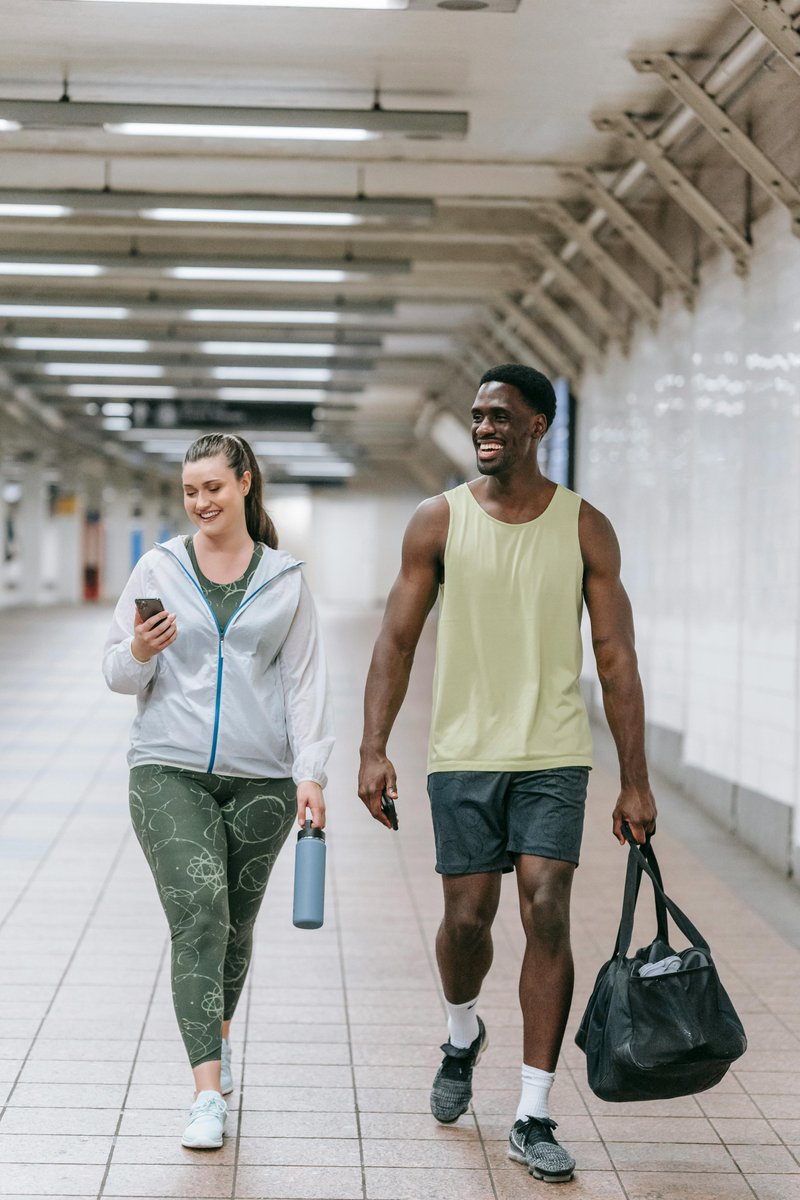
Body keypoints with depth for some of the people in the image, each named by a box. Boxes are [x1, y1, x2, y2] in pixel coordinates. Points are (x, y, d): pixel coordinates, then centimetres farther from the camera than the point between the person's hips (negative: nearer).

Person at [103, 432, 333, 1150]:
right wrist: (140, 653, -15)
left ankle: (219, 1033, 41)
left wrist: (310, 772, -3)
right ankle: (209, 1094, -13)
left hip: (260, 780, 1)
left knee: (236, 923, 12)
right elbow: (118, 674, 8)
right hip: (170, 772, -1)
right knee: (198, 916, -14)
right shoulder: (159, 569, 5)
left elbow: (305, 681, 6)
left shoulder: (286, 579, 6)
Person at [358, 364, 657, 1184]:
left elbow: (616, 658, 2)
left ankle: (534, 1119, 0)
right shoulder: (437, 523, 1)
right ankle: (462, 1036, 36)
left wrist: (634, 781, -1)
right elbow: (396, 641, 1)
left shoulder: (585, 529, 1)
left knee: (546, 916, -8)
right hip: (463, 755, 0)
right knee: (467, 917, 2)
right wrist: (374, 749, -10)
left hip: (553, 757, 0)